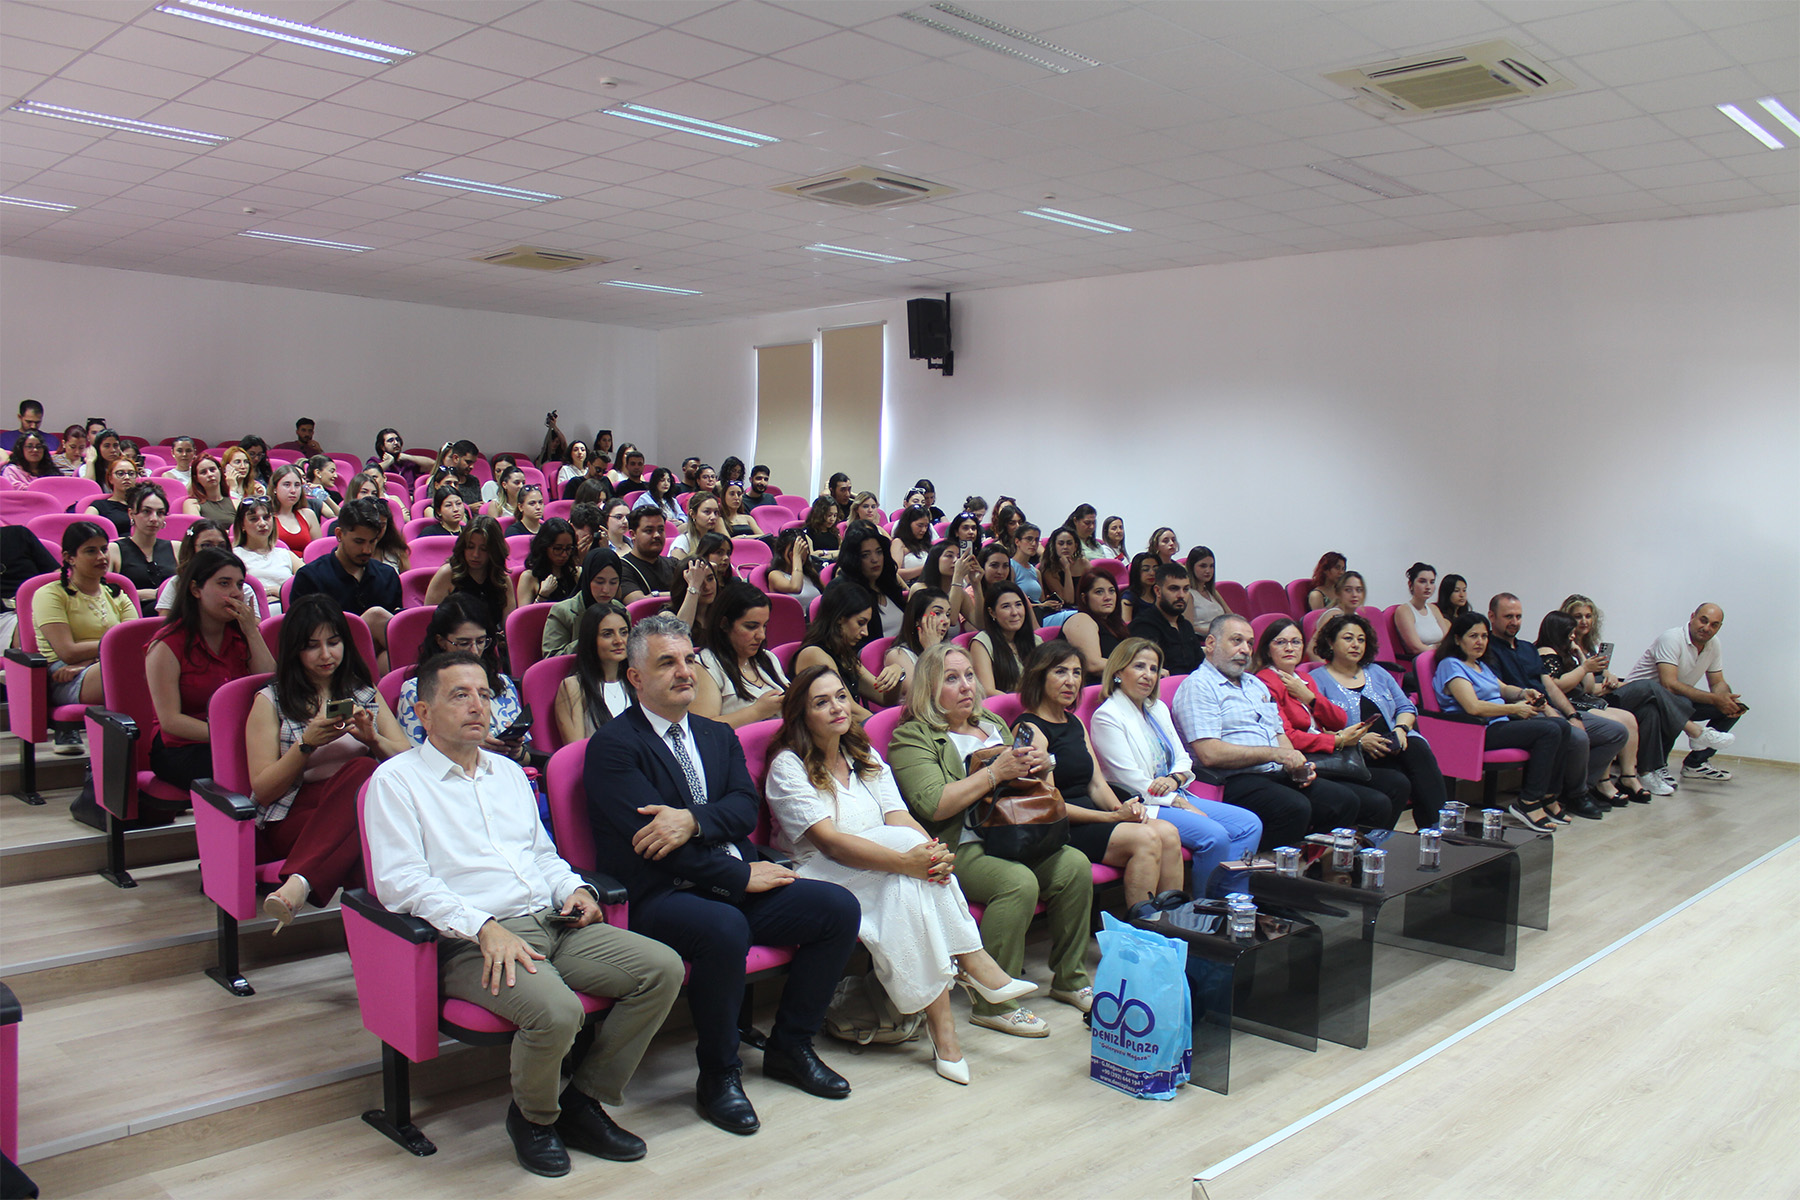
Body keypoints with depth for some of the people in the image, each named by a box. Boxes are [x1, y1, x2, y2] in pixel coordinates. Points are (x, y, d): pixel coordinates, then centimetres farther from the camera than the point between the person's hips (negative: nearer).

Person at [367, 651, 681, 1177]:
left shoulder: (509, 772, 23)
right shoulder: (396, 780, 2)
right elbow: (400, 882, -9)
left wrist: (574, 888, 6)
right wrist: (484, 927, -21)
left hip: (553, 925, 7)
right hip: (472, 943, -7)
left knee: (663, 968, -13)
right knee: (556, 1011, -34)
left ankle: (584, 1101, 1)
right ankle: (532, 1117, 0)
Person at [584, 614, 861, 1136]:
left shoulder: (718, 736, 18)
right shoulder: (612, 745, -5)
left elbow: (745, 808, 3)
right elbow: (650, 842, -14)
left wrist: (693, 820, -19)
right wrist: (742, 875, -13)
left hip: (737, 887, 7)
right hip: (661, 896, -7)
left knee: (840, 907, -10)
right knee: (725, 929, -36)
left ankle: (790, 1045, 8)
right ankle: (718, 1076, -12)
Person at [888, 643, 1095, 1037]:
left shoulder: (991, 724, 21)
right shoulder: (912, 738, -2)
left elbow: (1031, 781, 30)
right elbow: (933, 805, -17)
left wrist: (1040, 764, 4)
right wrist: (996, 772, -17)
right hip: (958, 850, -7)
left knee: (1074, 865, -15)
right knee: (1019, 882, -31)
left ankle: (1070, 978, 2)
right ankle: (991, 1003, -20)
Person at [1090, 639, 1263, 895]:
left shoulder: (1158, 708, 16)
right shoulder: (1107, 717, -10)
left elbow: (1183, 759, 16)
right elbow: (1131, 779, -15)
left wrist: (1175, 779, -9)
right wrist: (1182, 805, -15)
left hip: (1176, 797, 9)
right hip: (1142, 807, -9)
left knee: (1250, 824, -5)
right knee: (1215, 836, -26)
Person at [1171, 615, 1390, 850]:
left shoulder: (1256, 684, 26)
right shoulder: (1198, 686, -4)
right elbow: (1210, 754, -16)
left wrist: (1296, 763, 5)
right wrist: (1275, 754, -14)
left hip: (1278, 776, 8)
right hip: (1236, 782, -8)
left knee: (1346, 801, -12)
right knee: (1295, 808, -33)